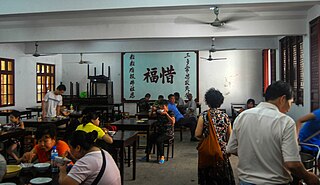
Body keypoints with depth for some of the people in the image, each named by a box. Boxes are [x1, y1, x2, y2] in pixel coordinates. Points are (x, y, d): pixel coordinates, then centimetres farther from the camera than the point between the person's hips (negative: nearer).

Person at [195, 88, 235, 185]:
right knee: (222, 174, 15)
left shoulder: (203, 116, -11)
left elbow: (197, 134, -12)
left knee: (208, 175, 12)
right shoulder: (225, 116, -2)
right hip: (222, 151, 2)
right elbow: (229, 136, 4)